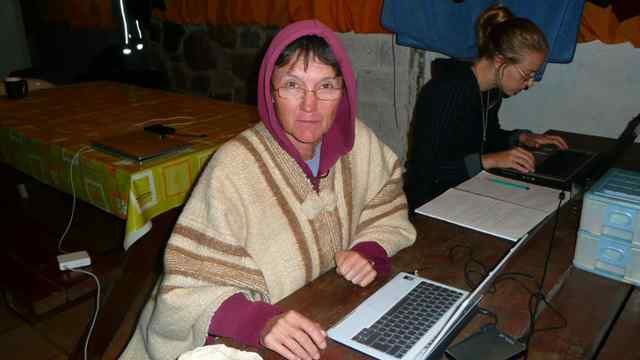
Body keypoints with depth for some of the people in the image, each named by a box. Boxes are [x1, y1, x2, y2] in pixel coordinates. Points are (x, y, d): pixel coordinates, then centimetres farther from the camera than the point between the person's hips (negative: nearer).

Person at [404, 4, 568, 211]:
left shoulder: (493, 90, 4)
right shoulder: (446, 92, -23)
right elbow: (425, 168, -26)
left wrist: (522, 138, 5)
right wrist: (489, 160, -28)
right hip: (430, 200, -8)